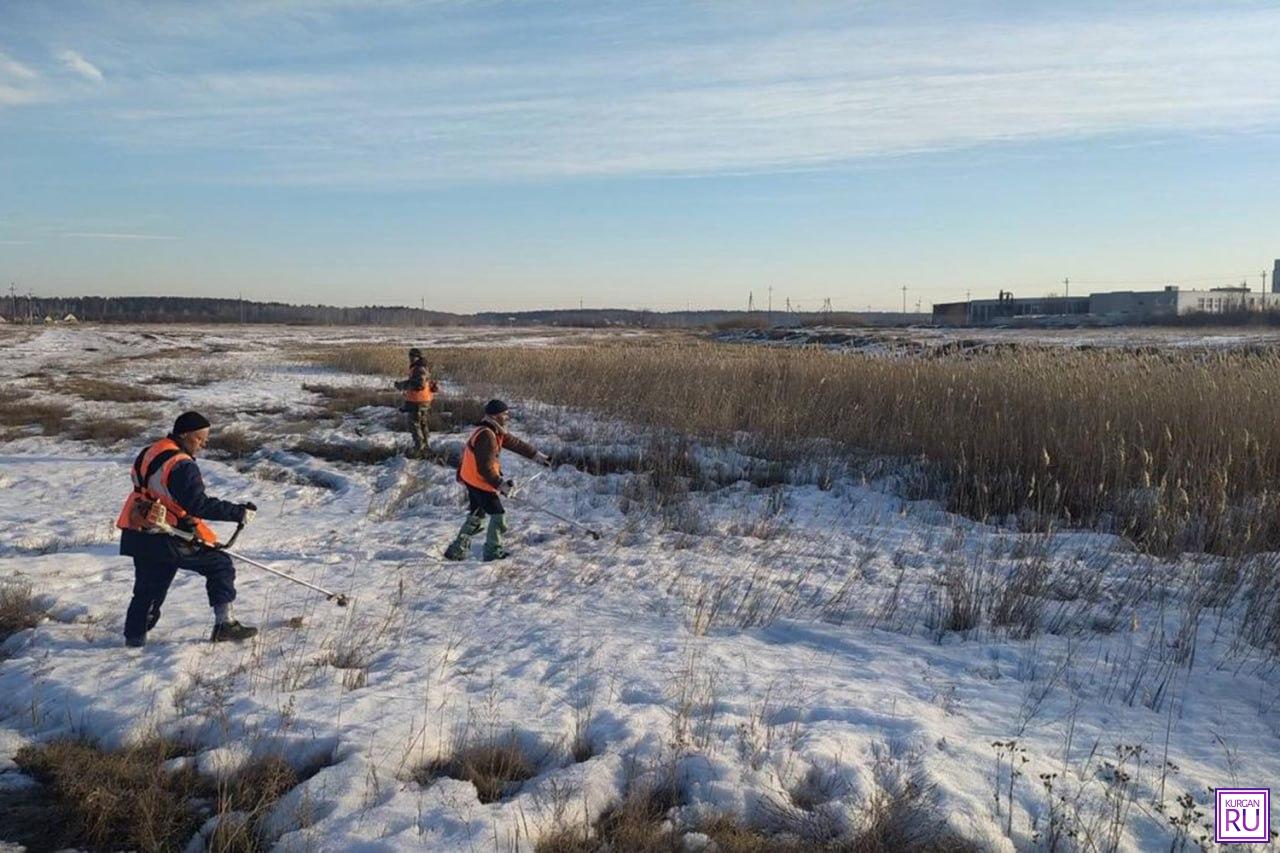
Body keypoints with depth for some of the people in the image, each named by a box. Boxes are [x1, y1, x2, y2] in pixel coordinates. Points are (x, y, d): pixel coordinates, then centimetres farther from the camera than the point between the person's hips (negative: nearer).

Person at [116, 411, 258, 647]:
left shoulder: (148, 453, 12)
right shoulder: (181, 465, -17)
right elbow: (199, 505, -23)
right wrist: (238, 513, -21)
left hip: (138, 536, 9)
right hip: (165, 541, -8)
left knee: (148, 590, 21)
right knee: (220, 564, 1)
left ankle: (134, 637, 27)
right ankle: (224, 623, -4)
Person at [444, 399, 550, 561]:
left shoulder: (495, 431, 5)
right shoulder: (486, 436, -26)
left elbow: (514, 443, 14)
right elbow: (485, 469, -27)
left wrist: (535, 454, 16)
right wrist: (500, 484, -21)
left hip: (470, 479, 10)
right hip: (481, 482, -10)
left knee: (476, 514, 22)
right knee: (498, 514, 3)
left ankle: (457, 549, 26)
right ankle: (493, 551, 15)